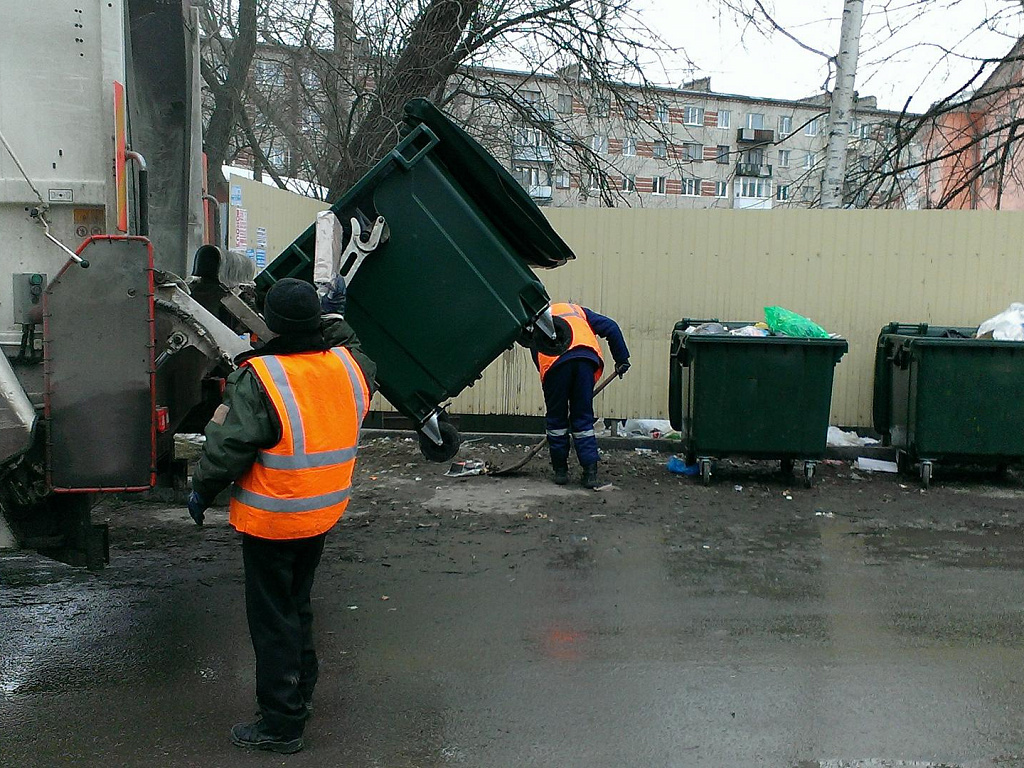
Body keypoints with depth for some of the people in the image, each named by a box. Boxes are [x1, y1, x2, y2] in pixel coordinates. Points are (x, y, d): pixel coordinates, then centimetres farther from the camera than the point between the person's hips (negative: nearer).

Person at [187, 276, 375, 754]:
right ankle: (300, 693, 40)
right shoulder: (349, 366, -6)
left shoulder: (259, 379, -23)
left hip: (272, 521, -7)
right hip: (323, 515, 7)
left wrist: (201, 492, -1)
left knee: (273, 618, 7)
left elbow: (226, 449, -18)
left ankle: (282, 723, 18)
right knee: (298, 605, 25)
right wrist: (332, 317, 32)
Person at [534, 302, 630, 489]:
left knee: (556, 419, 15)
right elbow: (611, 327, 19)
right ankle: (590, 472, 6)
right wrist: (622, 358, 18)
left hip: (555, 361, -1)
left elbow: (537, 358, 24)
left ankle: (560, 470, 21)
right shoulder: (578, 310, 34)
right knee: (583, 420, 11)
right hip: (586, 358, 1)